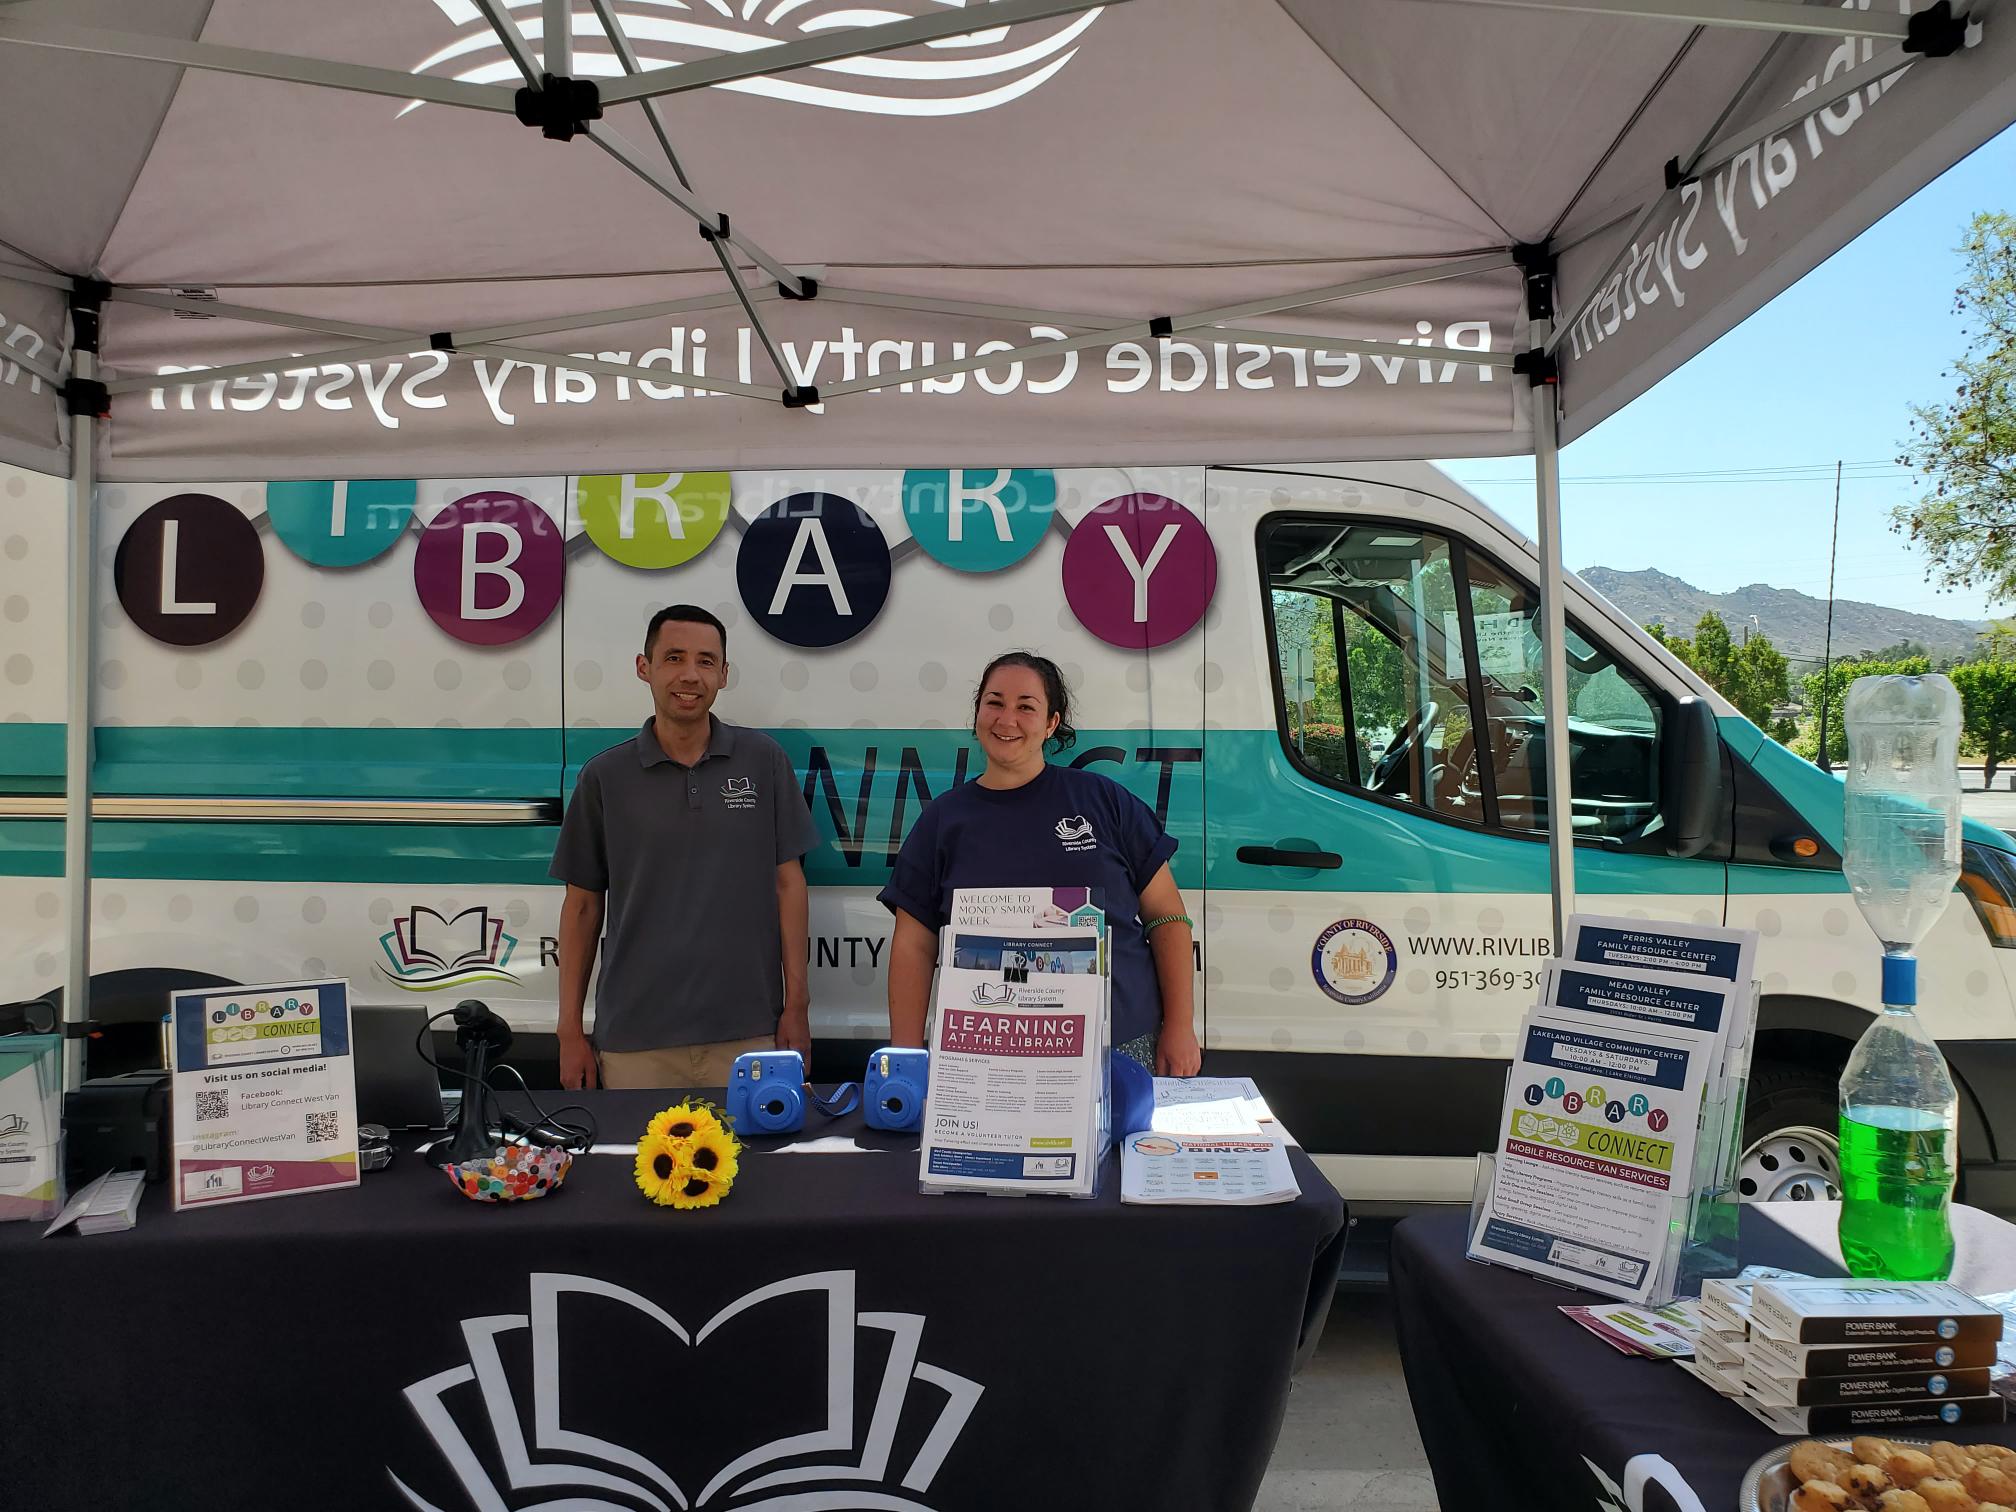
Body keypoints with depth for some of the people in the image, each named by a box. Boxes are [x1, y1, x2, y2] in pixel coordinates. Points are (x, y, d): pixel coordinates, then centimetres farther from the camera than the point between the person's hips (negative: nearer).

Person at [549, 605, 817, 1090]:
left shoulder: (764, 761, 1)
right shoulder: (604, 776, 2)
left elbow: (787, 883, 3)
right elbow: (582, 905, 6)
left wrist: (796, 1004, -1)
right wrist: (570, 1030, 4)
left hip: (747, 1034, 0)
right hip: (635, 1040, 0)